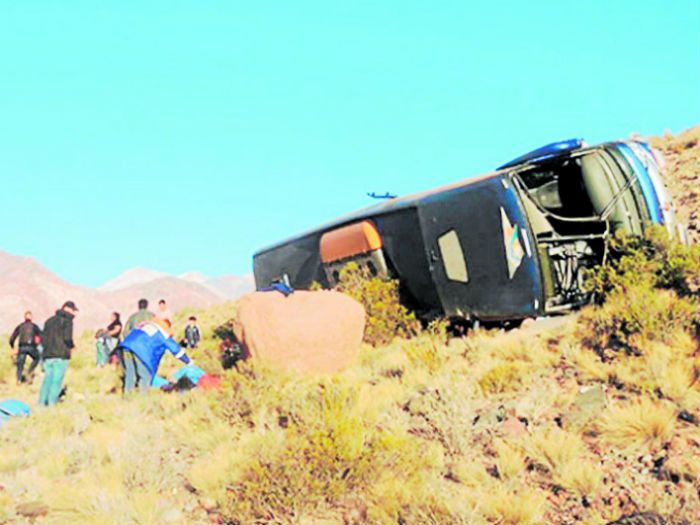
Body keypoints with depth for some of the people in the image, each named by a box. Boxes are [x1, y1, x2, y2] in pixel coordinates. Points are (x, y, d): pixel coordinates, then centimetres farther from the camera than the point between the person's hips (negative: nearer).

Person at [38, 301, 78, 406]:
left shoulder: (49, 321, 19)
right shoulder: (67, 321, -3)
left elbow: (43, 337, 14)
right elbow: (67, 338, -13)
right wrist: (72, 346, 5)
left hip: (48, 355, 6)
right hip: (61, 355, -6)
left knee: (47, 379, 10)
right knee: (57, 381, -5)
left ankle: (42, 403, 6)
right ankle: (52, 404, -10)